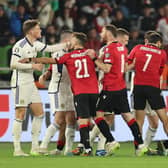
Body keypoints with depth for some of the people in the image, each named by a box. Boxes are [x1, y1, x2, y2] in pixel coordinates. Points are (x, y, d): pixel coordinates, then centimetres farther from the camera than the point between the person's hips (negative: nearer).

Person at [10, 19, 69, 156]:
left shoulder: (35, 45, 10)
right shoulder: (20, 45, -15)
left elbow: (51, 48, 22)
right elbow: (13, 64, -21)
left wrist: (67, 44, 19)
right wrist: (32, 66, -20)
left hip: (30, 83, 9)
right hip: (20, 83, -9)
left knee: (39, 113, 7)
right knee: (20, 115, -8)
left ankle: (35, 147, 12)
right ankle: (17, 149, -5)